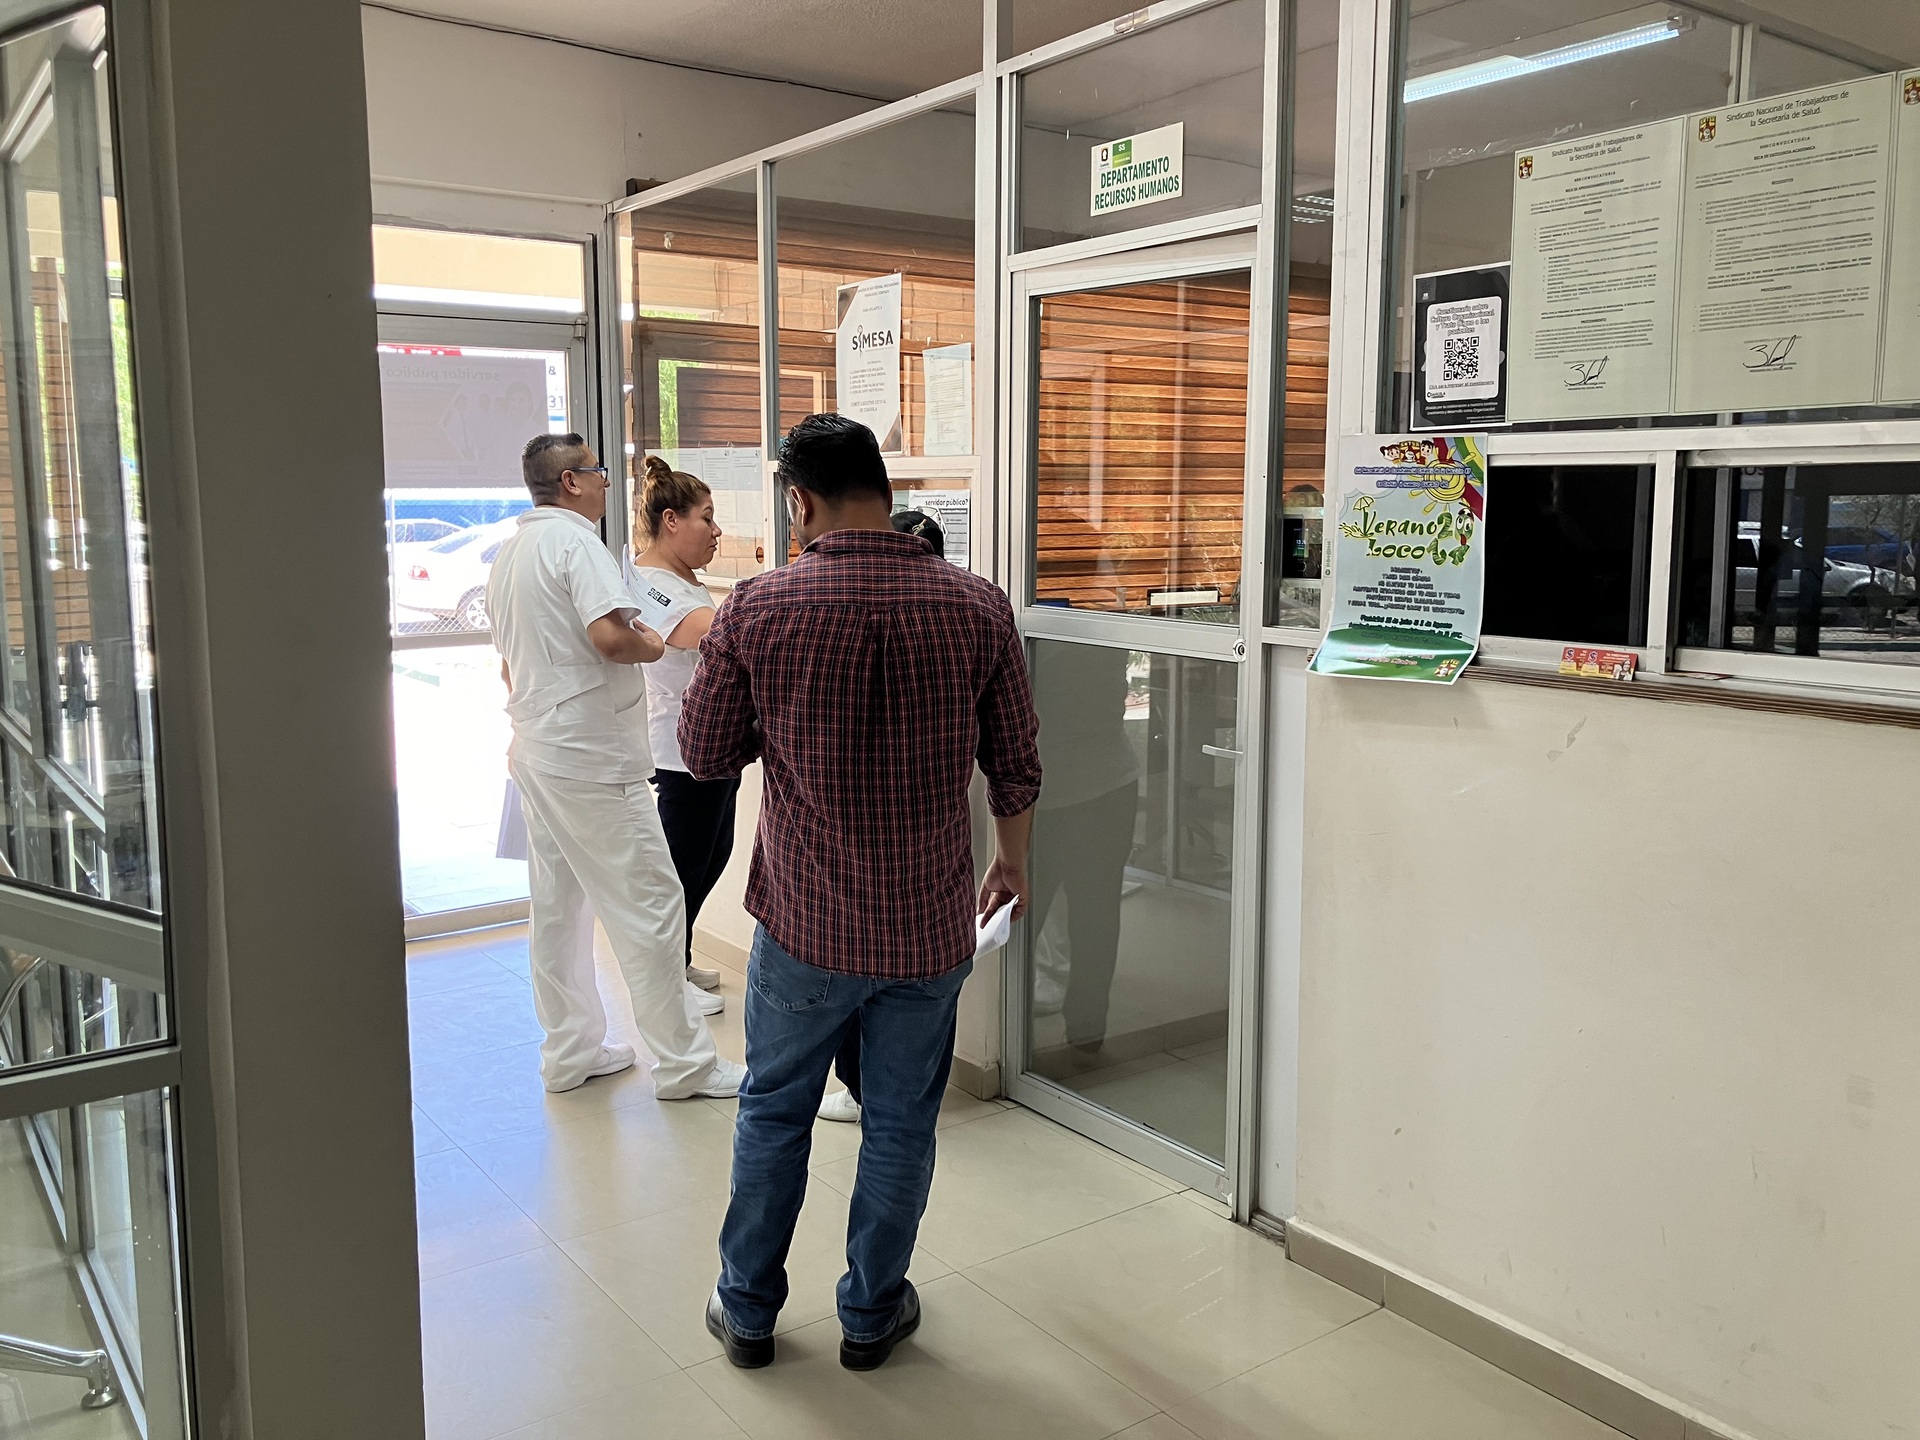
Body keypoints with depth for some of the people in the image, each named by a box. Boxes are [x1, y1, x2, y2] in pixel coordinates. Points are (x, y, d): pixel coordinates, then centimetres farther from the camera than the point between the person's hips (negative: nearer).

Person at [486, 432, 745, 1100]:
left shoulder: (508, 553, 16)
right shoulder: (574, 539, -14)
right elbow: (610, 635, -28)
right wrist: (650, 645, -9)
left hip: (535, 752, 10)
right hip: (590, 758, -10)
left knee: (558, 905, 15)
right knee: (649, 904, -3)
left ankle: (569, 1051, 25)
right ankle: (684, 1062, 4)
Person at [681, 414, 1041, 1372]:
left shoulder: (757, 608, -12)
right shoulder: (977, 609, -8)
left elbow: (704, 753, -1)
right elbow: (1016, 767, 1)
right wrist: (1012, 863, 18)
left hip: (804, 923, -1)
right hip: (931, 926, 1)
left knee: (773, 1112, 19)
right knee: (899, 1126, 16)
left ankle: (748, 1309, 33)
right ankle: (872, 1315, 32)